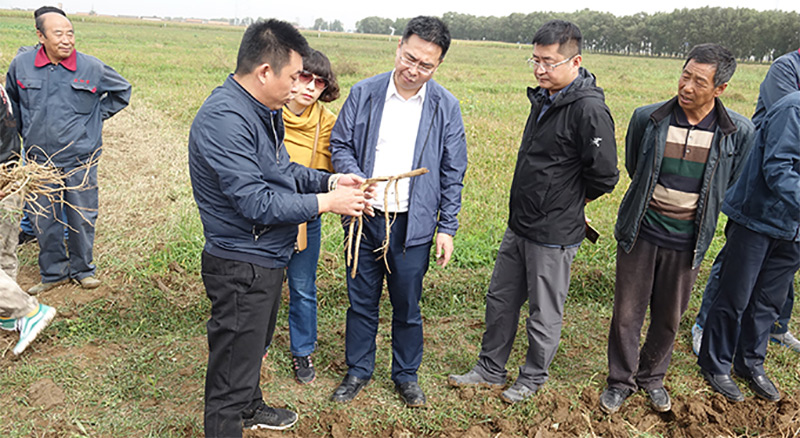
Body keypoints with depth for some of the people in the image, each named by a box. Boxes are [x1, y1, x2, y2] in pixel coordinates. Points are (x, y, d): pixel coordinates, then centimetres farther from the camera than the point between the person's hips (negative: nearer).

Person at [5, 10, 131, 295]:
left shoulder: (92, 68, -8)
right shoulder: (21, 65, -2)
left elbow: (122, 90, 10)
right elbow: (12, 99, 19)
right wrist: (25, 130, 14)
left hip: (80, 160, -2)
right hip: (39, 160, 2)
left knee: (82, 218, 8)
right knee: (44, 220, 10)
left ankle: (82, 269, 28)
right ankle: (53, 273, 27)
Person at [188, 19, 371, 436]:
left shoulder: (259, 110, 7)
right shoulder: (225, 119, -27)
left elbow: (282, 170, 15)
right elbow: (256, 203, -29)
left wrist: (329, 180, 0)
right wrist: (327, 202, -22)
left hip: (266, 257, 11)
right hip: (241, 266, -11)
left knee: (256, 343, 30)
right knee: (234, 360, 5)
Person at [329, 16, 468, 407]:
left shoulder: (445, 107, -2)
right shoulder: (364, 93, -1)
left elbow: (453, 173, 2)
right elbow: (340, 144, 5)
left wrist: (447, 228, -1)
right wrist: (356, 180, -15)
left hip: (413, 225, -1)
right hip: (364, 218, 1)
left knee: (407, 305, 11)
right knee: (361, 301, 13)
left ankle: (406, 374, 33)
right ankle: (358, 370, 34)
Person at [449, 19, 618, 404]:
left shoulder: (589, 109, -20)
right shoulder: (544, 98, 7)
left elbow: (605, 176, -19)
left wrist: (570, 201, -4)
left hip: (553, 234, -8)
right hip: (519, 225, 9)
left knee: (544, 313, 10)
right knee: (500, 299, 18)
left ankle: (533, 378, 32)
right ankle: (490, 370, 35)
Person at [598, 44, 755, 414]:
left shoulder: (739, 133, -9)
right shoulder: (647, 118, -9)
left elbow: (732, 187, 9)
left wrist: (698, 213, 12)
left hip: (687, 243, 1)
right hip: (640, 235, 0)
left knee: (668, 318, 16)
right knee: (626, 314, 7)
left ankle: (651, 376, 40)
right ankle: (620, 381, 28)